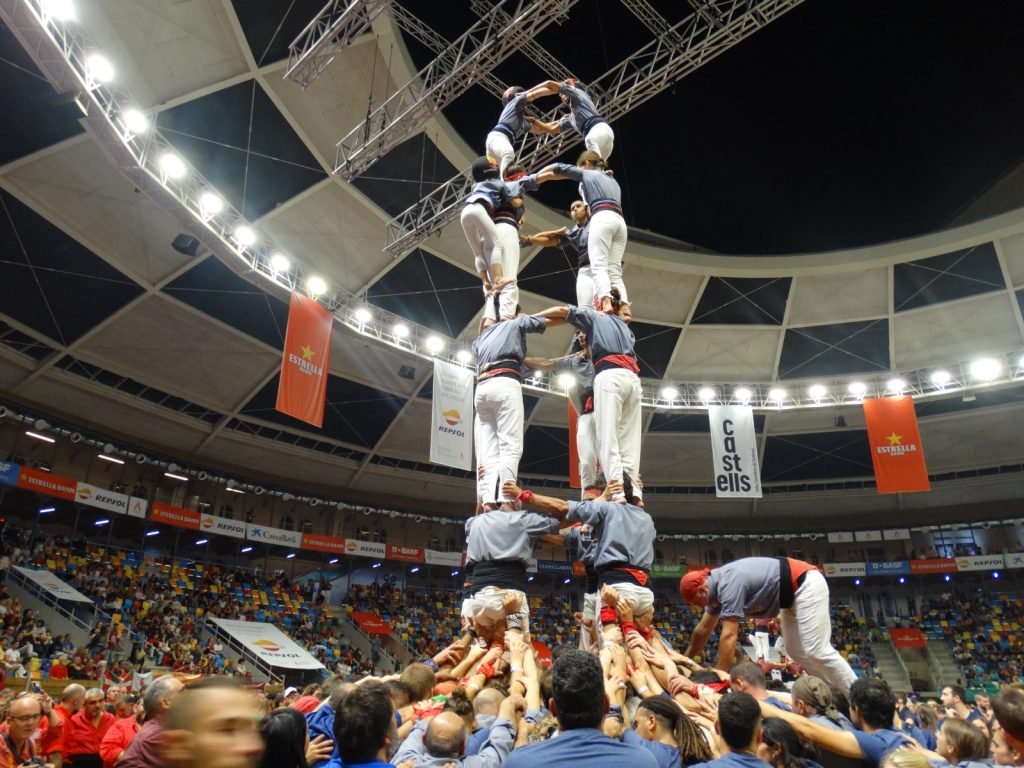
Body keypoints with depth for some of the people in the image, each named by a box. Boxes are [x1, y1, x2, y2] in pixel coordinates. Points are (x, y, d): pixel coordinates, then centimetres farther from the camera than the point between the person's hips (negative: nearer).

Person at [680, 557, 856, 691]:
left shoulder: (729, 584, -27)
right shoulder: (716, 584, 2)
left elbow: (729, 635, -28)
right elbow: (704, 629, 13)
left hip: (806, 586, -10)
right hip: (793, 593, 10)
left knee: (815, 651, -14)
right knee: (795, 651, 9)